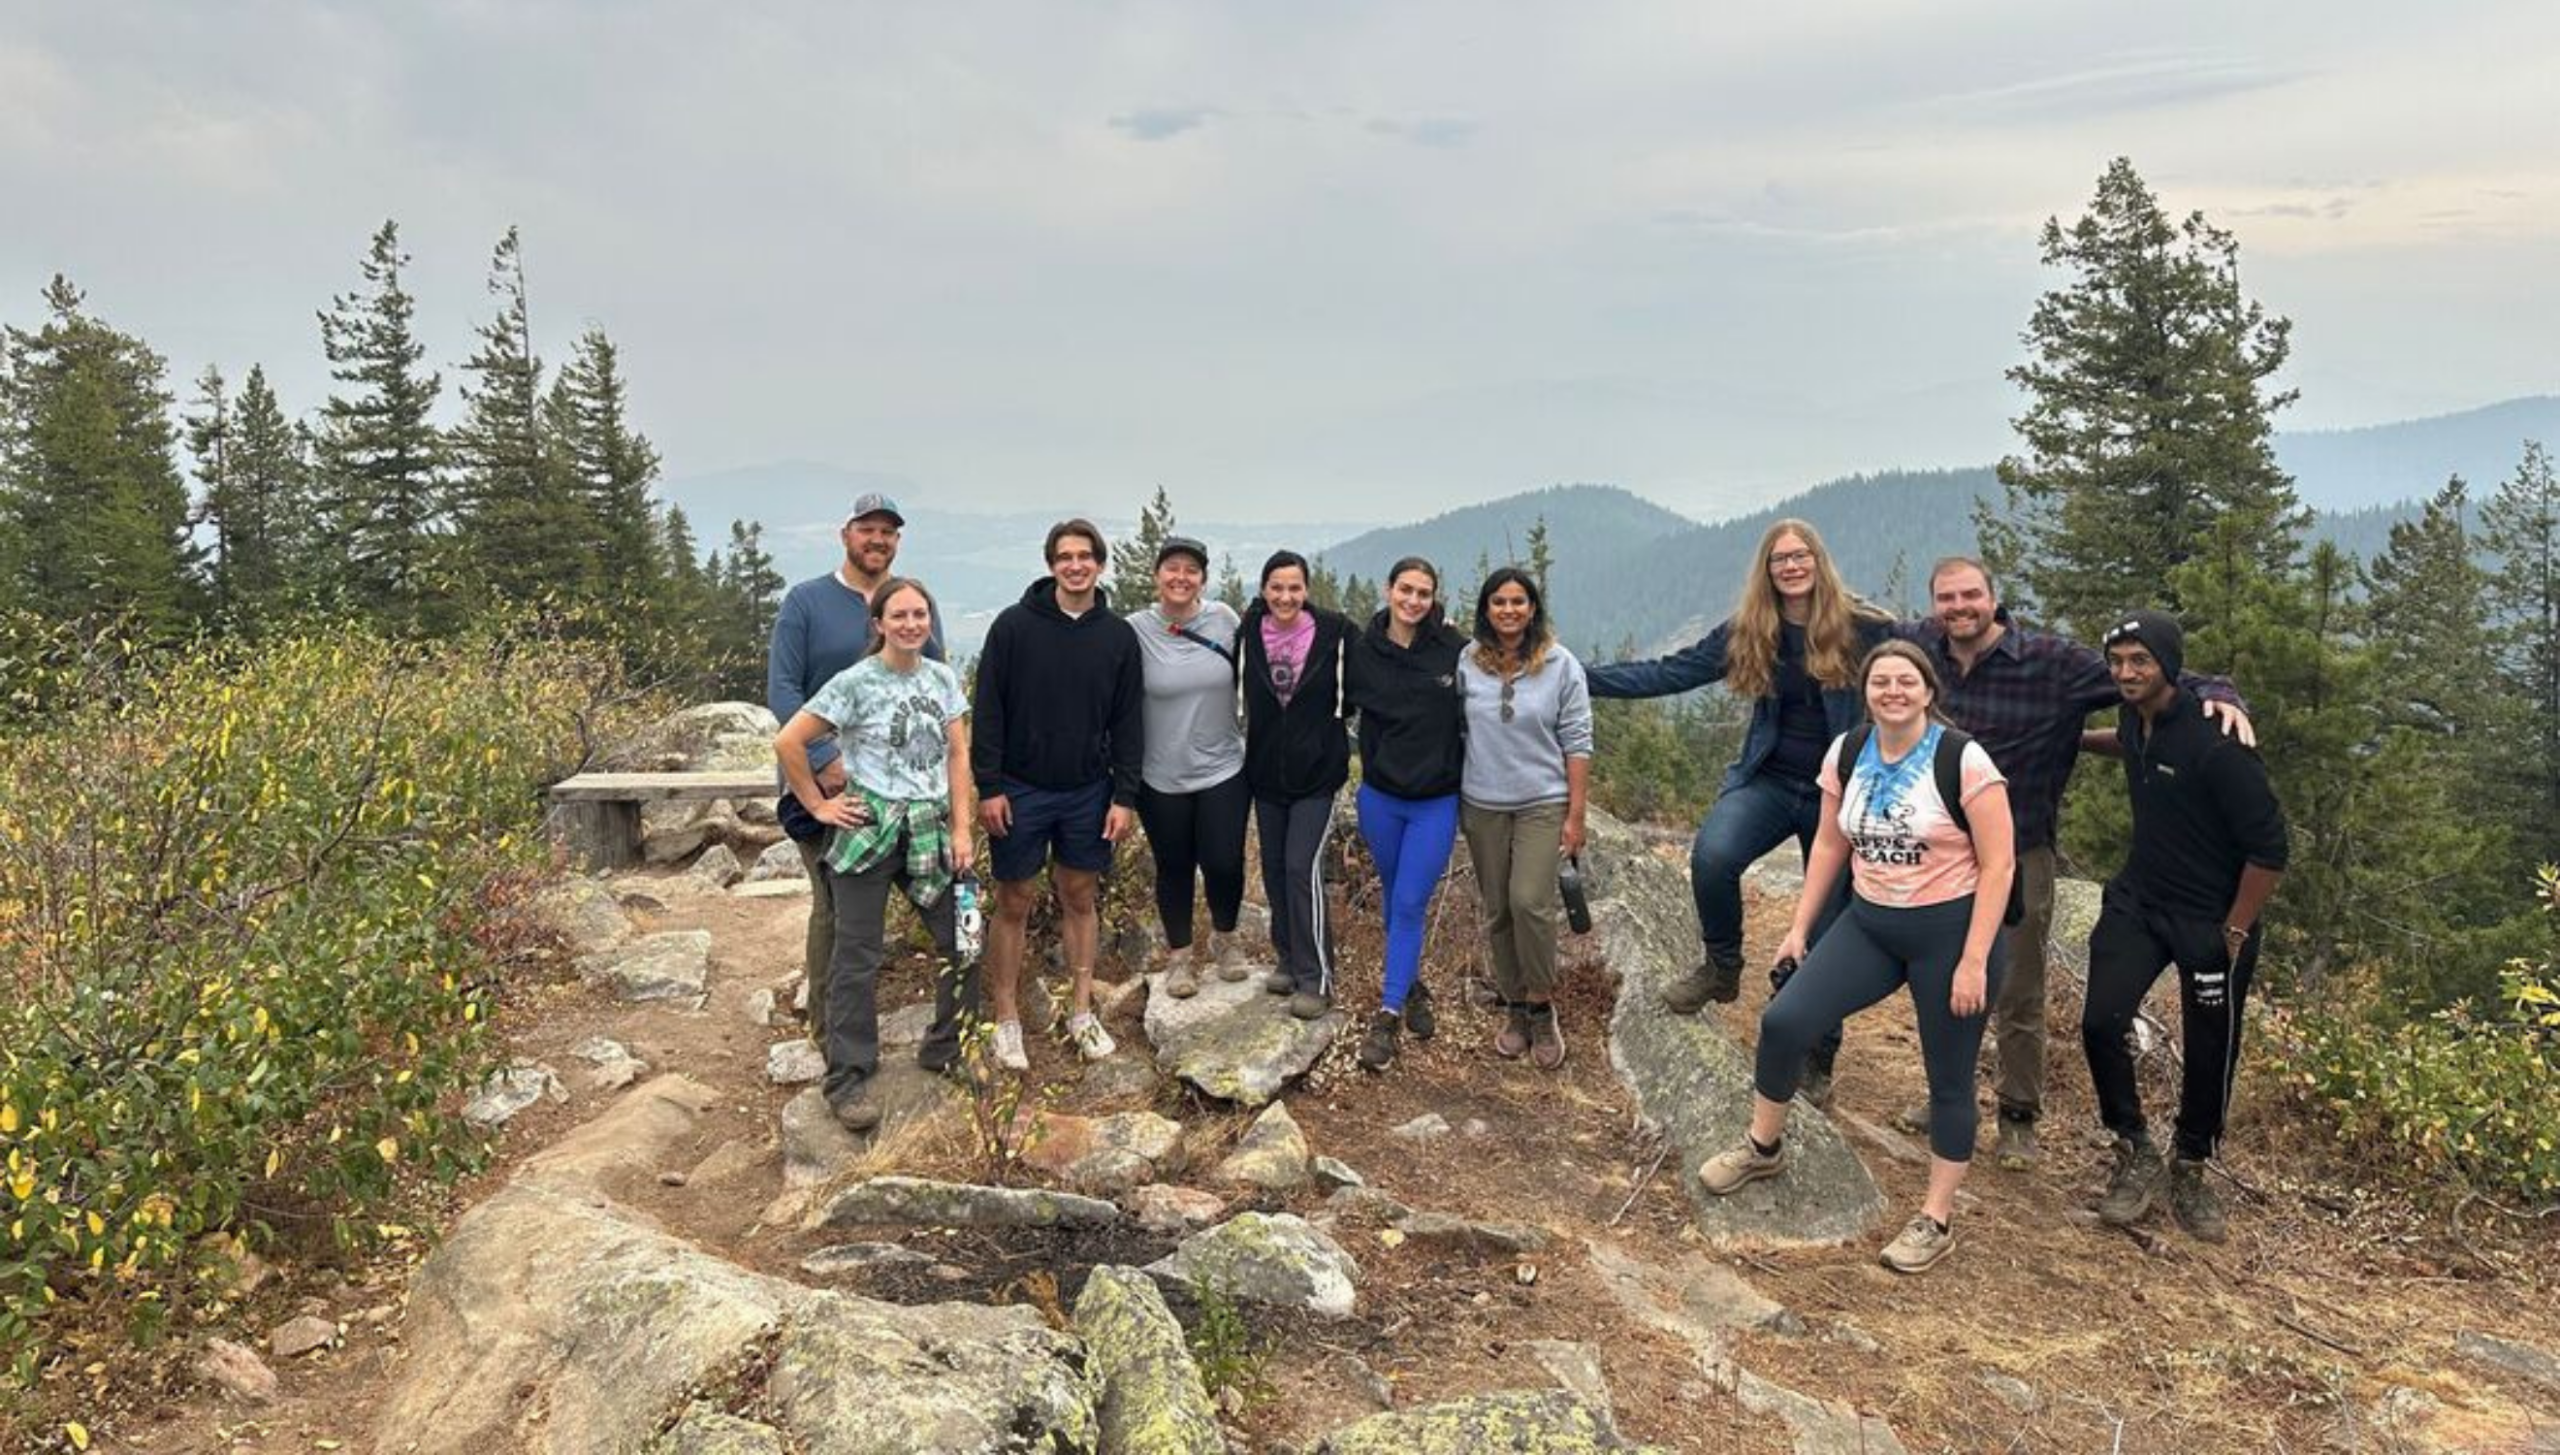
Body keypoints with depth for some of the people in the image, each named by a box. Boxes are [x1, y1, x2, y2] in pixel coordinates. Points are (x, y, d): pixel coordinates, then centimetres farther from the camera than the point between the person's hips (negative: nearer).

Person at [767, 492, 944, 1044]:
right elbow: (781, 689, -6)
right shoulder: (806, 601, -1)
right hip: (826, 781, -3)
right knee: (834, 901, -3)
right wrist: (825, 759, -17)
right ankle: (827, 1024, 9)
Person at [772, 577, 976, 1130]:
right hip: (868, 832, -5)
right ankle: (847, 1080, 11)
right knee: (857, 958, 1)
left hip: (930, 832, 5)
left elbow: (958, 756, 7)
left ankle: (947, 1052, 25)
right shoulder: (855, 682, -10)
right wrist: (818, 806, -5)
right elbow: (787, 743, -8)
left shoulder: (942, 678, 5)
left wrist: (961, 831, 1)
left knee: (963, 940, 5)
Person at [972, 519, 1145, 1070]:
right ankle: (1006, 1019, 17)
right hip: (1020, 791, -2)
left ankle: (1082, 1013, 23)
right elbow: (988, 710, -7)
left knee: (1081, 898, 11)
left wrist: (1125, 796, -2)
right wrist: (988, 786, -11)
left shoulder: (1119, 636, 1)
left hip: (1089, 792, 3)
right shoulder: (1014, 625, -7)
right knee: (1013, 903, 6)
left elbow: (1128, 723, 2)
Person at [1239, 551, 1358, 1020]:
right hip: (1266, 771, 4)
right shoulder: (1249, 634, -3)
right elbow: (1237, 695, 8)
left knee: (1302, 868, -9)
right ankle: (1288, 959, 29)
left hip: (1316, 771, -4)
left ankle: (1315, 978, 0)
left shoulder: (1332, 632, -11)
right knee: (1274, 870, 12)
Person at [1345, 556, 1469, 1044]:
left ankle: (1390, 1010, 5)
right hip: (1380, 797, 3)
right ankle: (1410, 986, 35)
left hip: (1437, 802, -3)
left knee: (1410, 905, -3)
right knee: (1394, 898, 16)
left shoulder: (1455, 649, -12)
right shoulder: (1363, 651, -6)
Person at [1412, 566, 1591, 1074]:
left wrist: (1575, 815, -6)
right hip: (1482, 806, 3)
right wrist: (1454, 801, 7)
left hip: (1542, 803, -3)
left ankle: (1541, 1008, 3)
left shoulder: (1561, 665, -4)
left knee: (1529, 902, -16)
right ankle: (1514, 1007, 24)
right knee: (1497, 911, 9)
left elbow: (1577, 742, -3)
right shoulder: (1466, 663, 0)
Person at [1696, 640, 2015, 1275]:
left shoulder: (1962, 760, -16)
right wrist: (1800, 926, 8)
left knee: (1949, 1079, 6)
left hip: (1951, 931, -5)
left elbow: (1997, 864, -14)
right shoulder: (1847, 753, 0)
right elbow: (1830, 845, 9)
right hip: (1870, 924, 5)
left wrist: (1974, 961, -17)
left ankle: (1936, 1221, 22)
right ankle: (1762, 1146, 18)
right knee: (1783, 1020, -6)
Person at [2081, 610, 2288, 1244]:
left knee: (2209, 1053, 7)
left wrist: (2234, 934, -14)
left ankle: (2191, 1170, 30)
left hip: (2213, 921, -5)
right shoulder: (2136, 718, -2)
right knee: (2102, 1023, -9)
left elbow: (2269, 846, -20)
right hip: (2138, 902, 5)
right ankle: (2135, 1154, 11)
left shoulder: (2215, 742, -24)